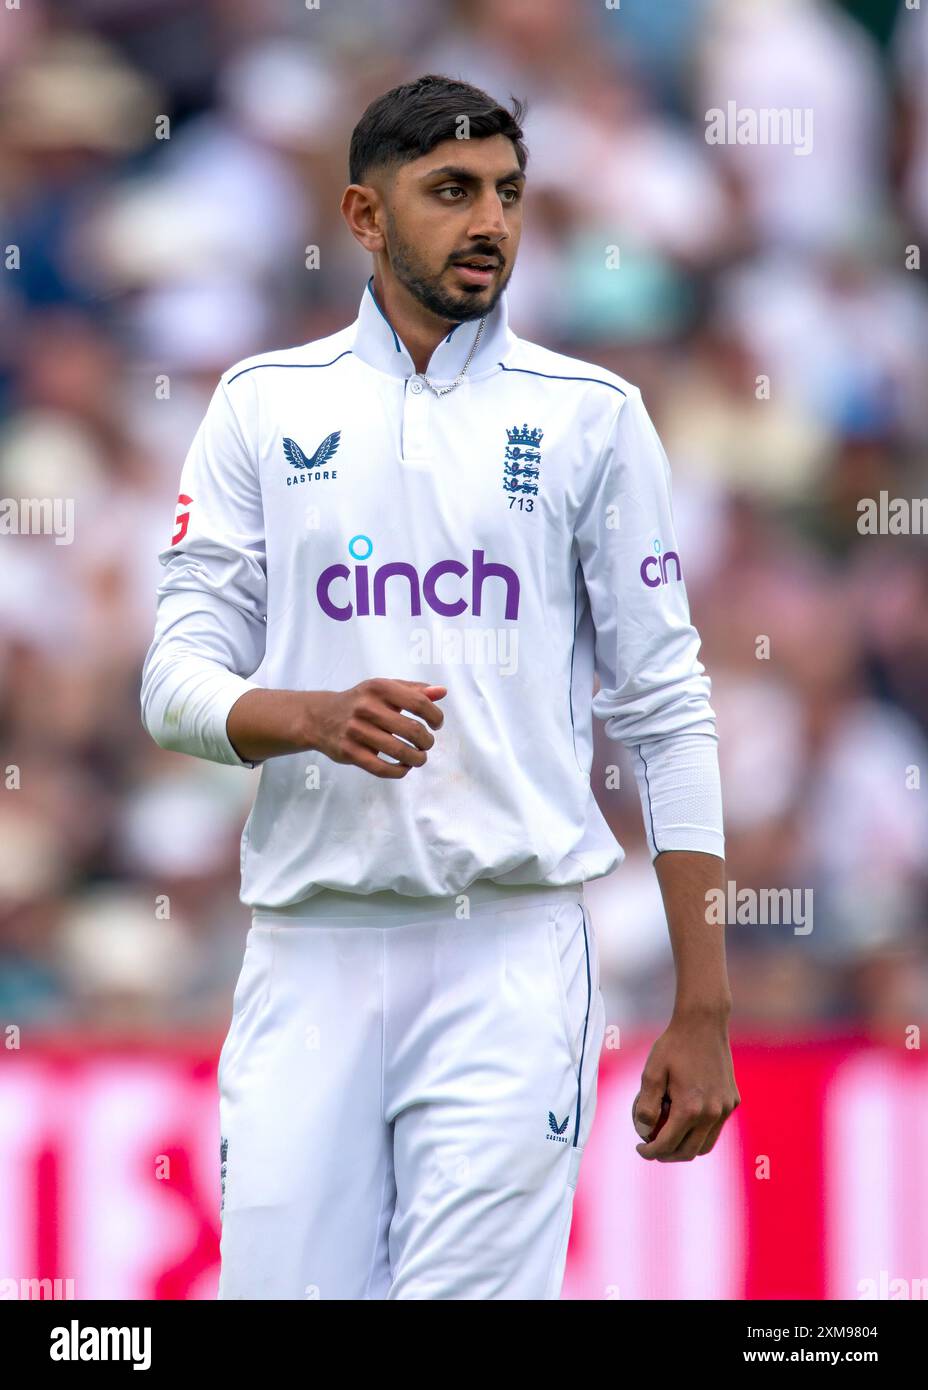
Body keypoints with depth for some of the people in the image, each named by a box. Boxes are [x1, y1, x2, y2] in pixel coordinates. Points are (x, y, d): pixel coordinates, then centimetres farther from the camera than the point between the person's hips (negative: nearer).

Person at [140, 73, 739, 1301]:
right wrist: (316, 718, -17)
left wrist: (703, 1014, 0)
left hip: (512, 956, -1)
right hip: (308, 956, 1)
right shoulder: (263, 406, 9)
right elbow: (178, 679, 6)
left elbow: (667, 713, 6)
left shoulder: (591, 417, 6)